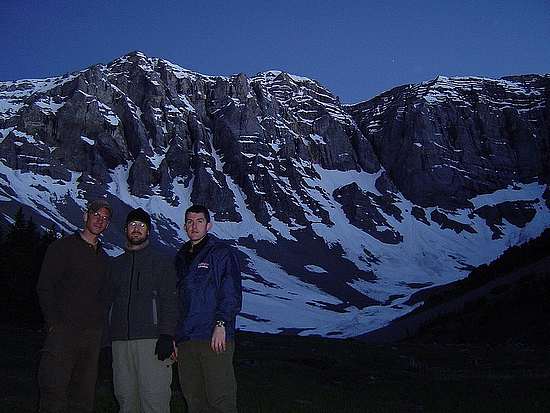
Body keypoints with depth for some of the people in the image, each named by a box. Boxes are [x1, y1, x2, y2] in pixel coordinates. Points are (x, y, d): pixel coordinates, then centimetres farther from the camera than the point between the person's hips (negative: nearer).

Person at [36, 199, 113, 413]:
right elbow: (44, 287, -4)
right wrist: (54, 322, -11)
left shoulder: (103, 257, 18)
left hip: (92, 334, 5)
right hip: (63, 331, -5)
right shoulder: (63, 247, 2)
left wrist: (98, 322, 7)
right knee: (54, 391, -10)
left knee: (84, 395, 6)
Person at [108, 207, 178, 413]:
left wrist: (166, 335, -14)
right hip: (121, 340, 4)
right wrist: (109, 334, 11)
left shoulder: (162, 262, 7)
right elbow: (111, 301, 20)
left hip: (152, 339, -4)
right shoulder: (117, 264, 20)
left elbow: (169, 301, -2)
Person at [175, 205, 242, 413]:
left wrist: (221, 324, -18)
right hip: (185, 339, 6)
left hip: (215, 337, -6)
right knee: (192, 396, 11)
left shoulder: (222, 252, 0)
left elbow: (232, 293, -8)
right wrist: (171, 334, 17)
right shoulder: (181, 257, 19)